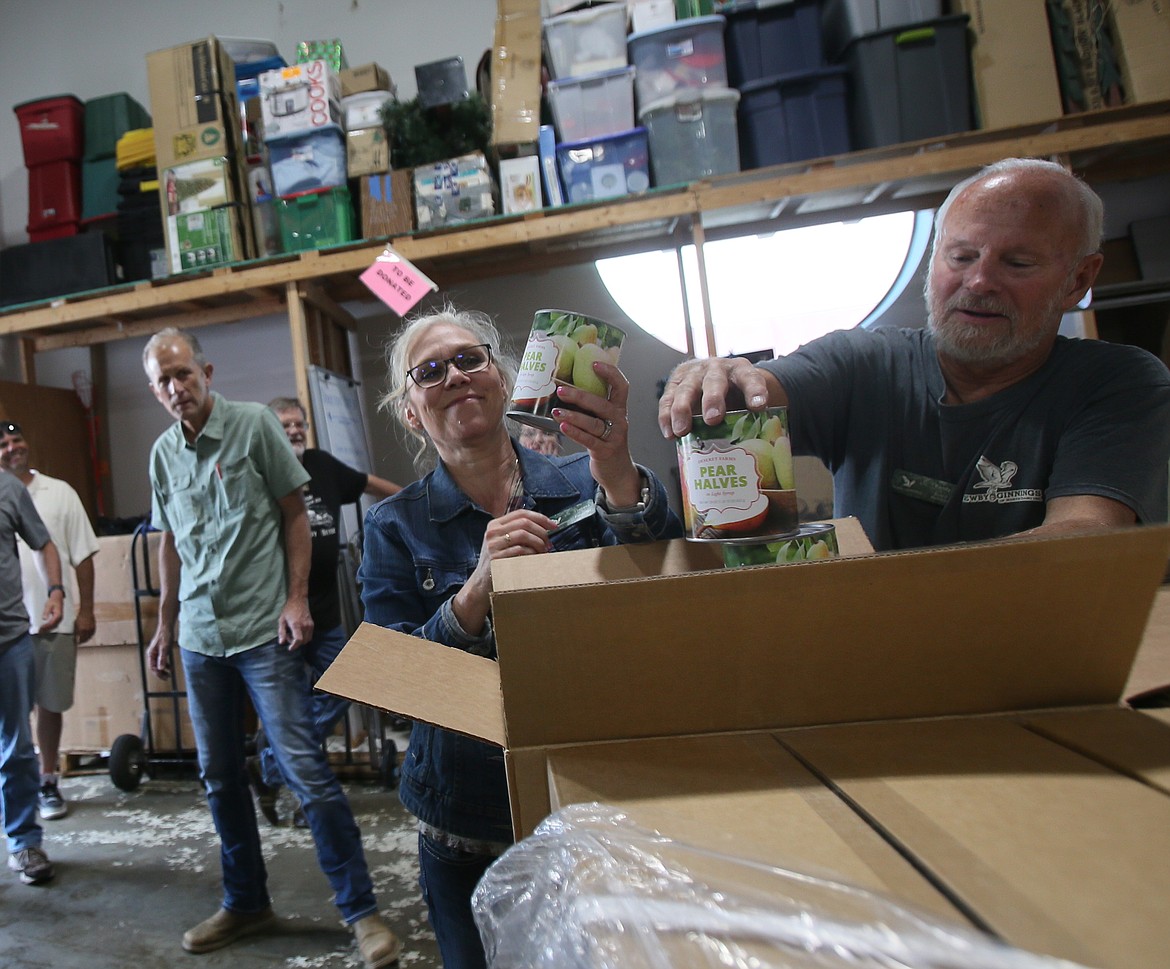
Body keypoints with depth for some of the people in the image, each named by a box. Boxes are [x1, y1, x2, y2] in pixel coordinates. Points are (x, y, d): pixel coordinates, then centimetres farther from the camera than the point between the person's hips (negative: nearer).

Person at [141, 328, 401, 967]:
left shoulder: (254, 425, -5)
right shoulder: (163, 453, 10)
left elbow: (294, 514, -3)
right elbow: (169, 543, 19)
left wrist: (296, 599, -11)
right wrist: (165, 624, 20)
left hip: (263, 630, -5)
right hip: (200, 638, 6)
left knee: (305, 770, -6)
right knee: (219, 776, 14)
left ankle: (361, 910, 7)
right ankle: (245, 903, 32)